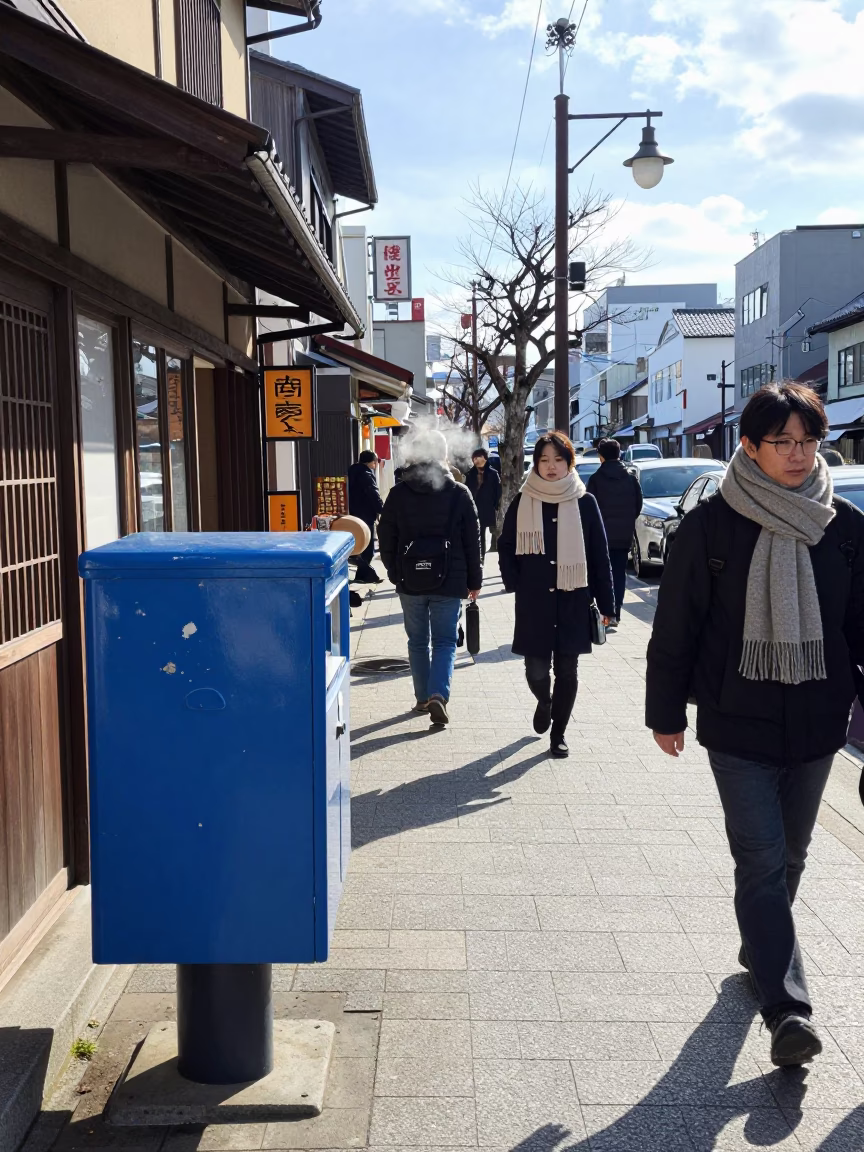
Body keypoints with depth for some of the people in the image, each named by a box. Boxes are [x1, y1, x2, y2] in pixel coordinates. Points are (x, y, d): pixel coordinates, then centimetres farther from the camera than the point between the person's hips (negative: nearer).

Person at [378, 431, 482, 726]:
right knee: (445, 641, 6)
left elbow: (386, 539, 3)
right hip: (449, 582, -1)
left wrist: (395, 573, 16)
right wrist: (474, 581, 7)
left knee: (418, 641, 15)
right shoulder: (459, 493, -6)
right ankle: (438, 694, -12)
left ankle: (423, 698, 20)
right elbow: (472, 542, -2)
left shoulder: (398, 494, -2)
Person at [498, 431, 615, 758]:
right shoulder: (522, 502, 1)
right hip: (533, 603, 0)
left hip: (573, 601, 0)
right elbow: (505, 548, 8)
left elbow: (599, 556, 1)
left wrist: (605, 603, -1)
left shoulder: (584, 503, -1)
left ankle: (558, 734, 22)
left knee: (567, 669, 5)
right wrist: (515, 584, -3)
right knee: (536, 669, 1)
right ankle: (544, 701, 37)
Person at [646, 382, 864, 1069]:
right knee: (761, 859, -7)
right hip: (738, 725, -3)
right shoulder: (712, 525, -7)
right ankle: (787, 1007, -5)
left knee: (789, 855, 18)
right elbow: (676, 626, -2)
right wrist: (667, 711, 0)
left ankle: (760, 949, 41)